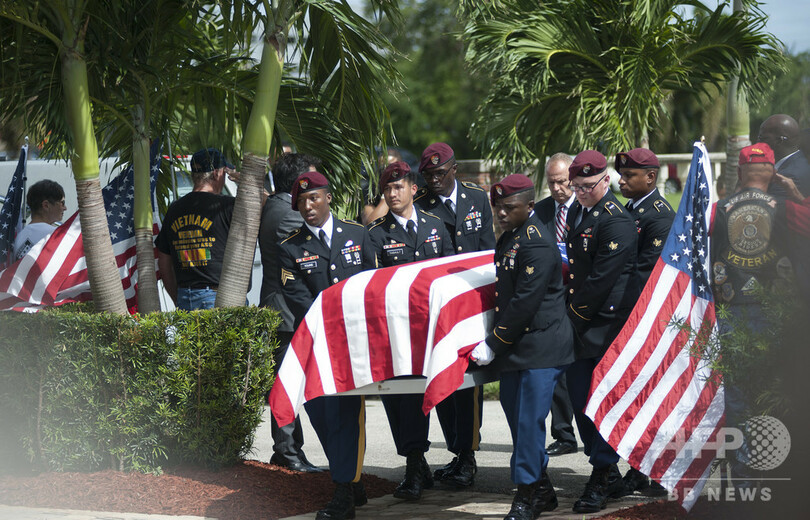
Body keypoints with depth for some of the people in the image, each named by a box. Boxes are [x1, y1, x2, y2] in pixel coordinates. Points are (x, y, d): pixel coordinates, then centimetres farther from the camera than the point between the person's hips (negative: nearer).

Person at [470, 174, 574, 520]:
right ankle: (541, 491, 23)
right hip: (517, 347, 10)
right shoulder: (509, 238, 13)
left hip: (540, 346, -10)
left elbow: (525, 302, -20)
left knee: (528, 420, -8)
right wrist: (495, 343, 18)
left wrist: (493, 345, -16)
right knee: (516, 414, 13)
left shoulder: (537, 244, -17)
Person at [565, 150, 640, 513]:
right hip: (580, 324, 9)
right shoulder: (577, 212, 14)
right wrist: (568, 311, 15)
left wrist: (574, 313, -10)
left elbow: (602, 279, -18)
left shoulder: (616, 221, -15)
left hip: (608, 323, -9)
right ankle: (607, 472, 20)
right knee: (579, 398, 10)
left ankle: (601, 477, 1)